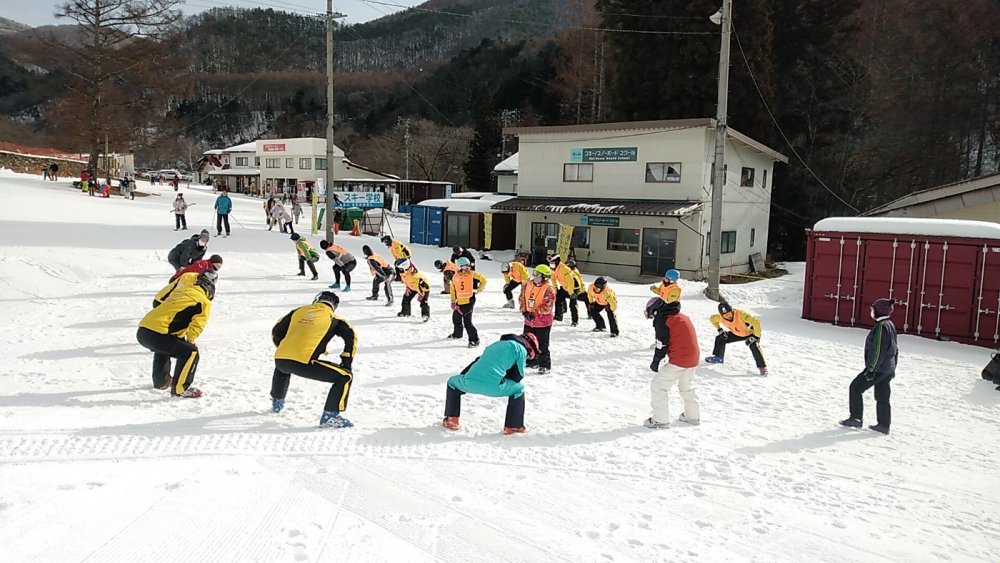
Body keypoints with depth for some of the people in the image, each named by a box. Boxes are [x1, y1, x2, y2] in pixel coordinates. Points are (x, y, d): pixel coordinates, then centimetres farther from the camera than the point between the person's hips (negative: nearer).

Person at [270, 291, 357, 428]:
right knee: (345, 377, 2)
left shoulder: (298, 311, 22)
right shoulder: (332, 318, 11)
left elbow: (276, 332, 28)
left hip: (280, 359, 6)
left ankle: (277, 403, 56)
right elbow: (351, 336, 0)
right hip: (304, 364, -6)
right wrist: (346, 362, 8)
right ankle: (329, 416, -4)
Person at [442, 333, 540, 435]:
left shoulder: (497, 344, 31)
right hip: (493, 387, -5)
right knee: (519, 389, 22)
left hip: (469, 383, 5)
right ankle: (511, 427, 20)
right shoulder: (521, 349, 12)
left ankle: (452, 421, 33)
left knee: (452, 382, 38)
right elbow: (518, 376, 13)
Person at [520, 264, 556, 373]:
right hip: (529, 321, 7)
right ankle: (532, 361, 35)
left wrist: (534, 313, -26)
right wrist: (524, 311, -4)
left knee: (542, 345, -2)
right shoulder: (528, 285, 2)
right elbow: (522, 298, 9)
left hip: (543, 322, -7)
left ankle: (545, 365, 9)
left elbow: (547, 307, -23)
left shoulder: (549, 290, -18)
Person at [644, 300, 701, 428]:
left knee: (658, 385, -2)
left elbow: (662, 344, -10)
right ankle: (693, 416, 36)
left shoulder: (663, 320, -9)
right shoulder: (683, 317, 18)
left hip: (678, 360, -9)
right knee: (686, 387, 27)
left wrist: (655, 361, 2)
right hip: (693, 359, 9)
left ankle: (661, 420, -3)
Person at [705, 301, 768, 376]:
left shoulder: (740, 314, -41)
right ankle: (718, 357, 26)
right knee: (720, 338, 3)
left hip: (751, 333, -6)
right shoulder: (721, 318, -23)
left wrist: (755, 336, -36)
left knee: (754, 346, -34)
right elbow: (712, 318, 1)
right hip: (737, 334, 6)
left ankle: (762, 367, -25)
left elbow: (756, 322, -40)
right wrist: (720, 329, -2)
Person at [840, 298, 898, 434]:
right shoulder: (890, 325, 12)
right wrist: (892, 368, 24)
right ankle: (884, 425, 15)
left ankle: (856, 419, 4)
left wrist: (871, 368, -20)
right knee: (882, 396, 12)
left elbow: (877, 350, -23)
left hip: (878, 368, -9)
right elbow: (894, 349, 19)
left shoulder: (881, 326, -19)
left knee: (855, 388, 2)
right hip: (888, 368, 9)